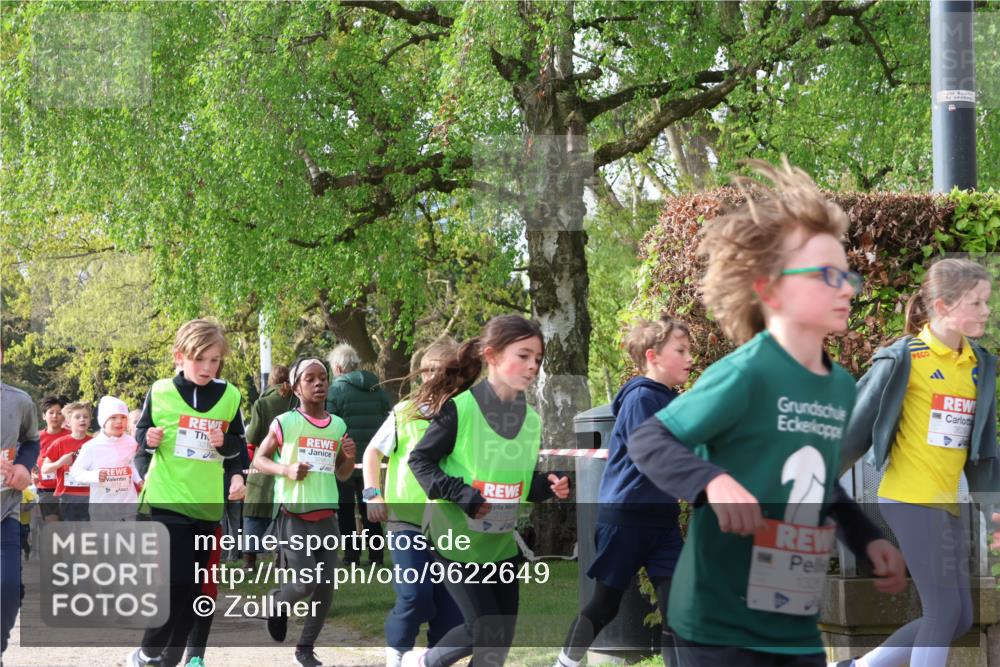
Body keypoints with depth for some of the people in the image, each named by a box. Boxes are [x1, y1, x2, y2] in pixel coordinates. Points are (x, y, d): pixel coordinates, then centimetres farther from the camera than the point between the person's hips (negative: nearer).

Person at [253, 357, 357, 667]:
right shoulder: (285, 423, -6)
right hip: (293, 516, -5)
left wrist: (349, 458, -5)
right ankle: (278, 604, 22)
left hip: (326, 517, 5)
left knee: (326, 589, 2)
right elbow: (259, 459, 0)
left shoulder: (338, 426, 8)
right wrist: (286, 470, -18)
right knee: (306, 583, -11)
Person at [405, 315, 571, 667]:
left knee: (500, 638, 7)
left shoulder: (531, 420, 3)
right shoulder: (460, 408, -16)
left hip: (503, 542, 6)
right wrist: (461, 495, -22)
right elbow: (420, 460, -11)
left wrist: (548, 486, -9)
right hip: (456, 537, -6)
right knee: (488, 630, -9)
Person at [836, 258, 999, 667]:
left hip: (948, 503, 7)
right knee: (945, 610, -8)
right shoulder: (903, 359, -9)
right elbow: (856, 426, -4)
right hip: (909, 499, -7)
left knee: (958, 618, 7)